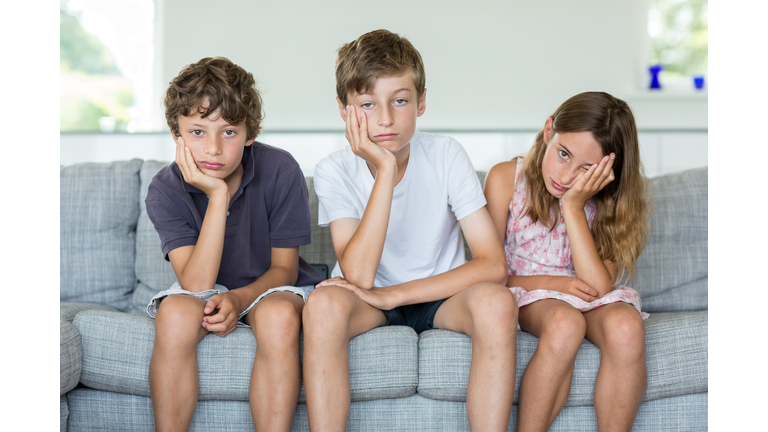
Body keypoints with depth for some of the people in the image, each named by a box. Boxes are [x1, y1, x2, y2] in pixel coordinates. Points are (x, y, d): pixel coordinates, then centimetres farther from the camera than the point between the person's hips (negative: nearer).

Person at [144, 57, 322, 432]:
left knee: (279, 316, -35)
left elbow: (284, 267, -9)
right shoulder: (165, 190, -16)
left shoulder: (280, 171, -18)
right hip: (205, 291, 1)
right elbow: (197, 284, -26)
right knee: (175, 313, -32)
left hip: (268, 287, 0)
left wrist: (239, 299, -29)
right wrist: (217, 196, -34)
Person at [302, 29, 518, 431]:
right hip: (370, 300, 0)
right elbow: (358, 277, -27)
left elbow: (493, 263, -21)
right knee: (323, 304, -33)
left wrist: (391, 295, -27)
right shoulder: (334, 171, -14)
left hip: (439, 294, 0)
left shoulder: (445, 156, -14)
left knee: (496, 302, -32)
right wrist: (385, 170, -32)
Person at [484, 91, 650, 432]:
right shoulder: (506, 179, -10)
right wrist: (550, 282, -19)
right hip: (528, 296, -2)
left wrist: (573, 207, -23)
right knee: (565, 323, -36)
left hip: (589, 302, 2)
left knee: (626, 325, -32)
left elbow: (598, 287, -18)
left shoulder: (609, 200, -6)